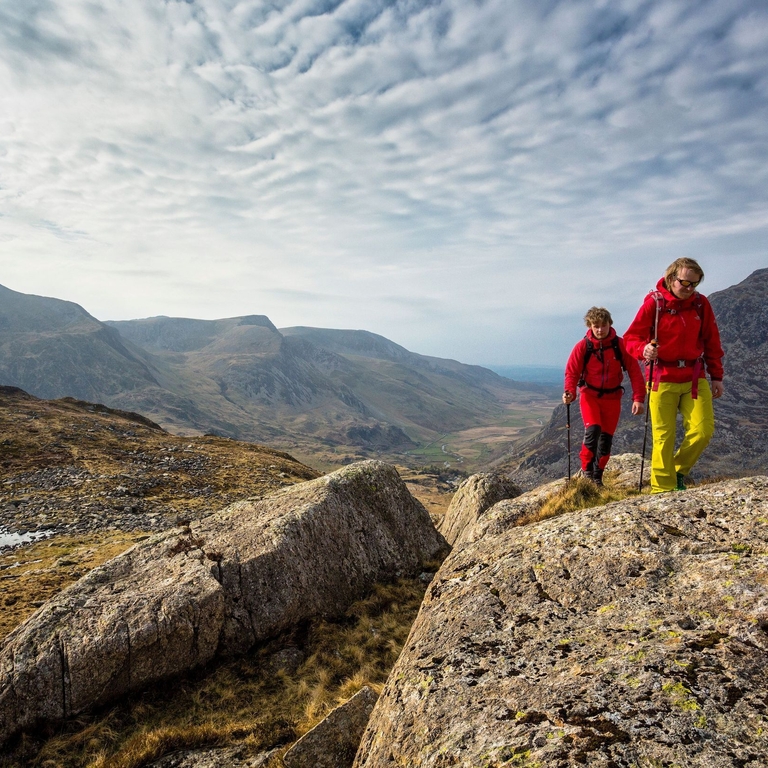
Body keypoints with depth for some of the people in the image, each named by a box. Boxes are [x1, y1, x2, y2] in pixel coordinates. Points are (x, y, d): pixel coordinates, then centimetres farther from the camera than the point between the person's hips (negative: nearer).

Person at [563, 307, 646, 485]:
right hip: (590, 395, -2)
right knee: (593, 430, -22)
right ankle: (586, 469, -3)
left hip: (612, 398, 2)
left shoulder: (620, 345, -9)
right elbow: (572, 372, -8)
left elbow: (634, 372, -7)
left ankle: (597, 475, 23)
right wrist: (570, 392, -26)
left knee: (606, 437, 6)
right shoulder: (583, 346, -10)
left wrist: (638, 398, -13)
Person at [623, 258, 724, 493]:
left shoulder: (701, 304, 4)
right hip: (662, 379, -3)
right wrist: (644, 349, -31)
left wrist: (717, 376, 11)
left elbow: (712, 343, 12)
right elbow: (631, 338, -9)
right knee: (663, 437, -2)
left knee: (703, 431, -6)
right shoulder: (654, 302, -7)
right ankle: (662, 488, 11)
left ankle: (678, 470, 21)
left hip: (695, 377, 3)